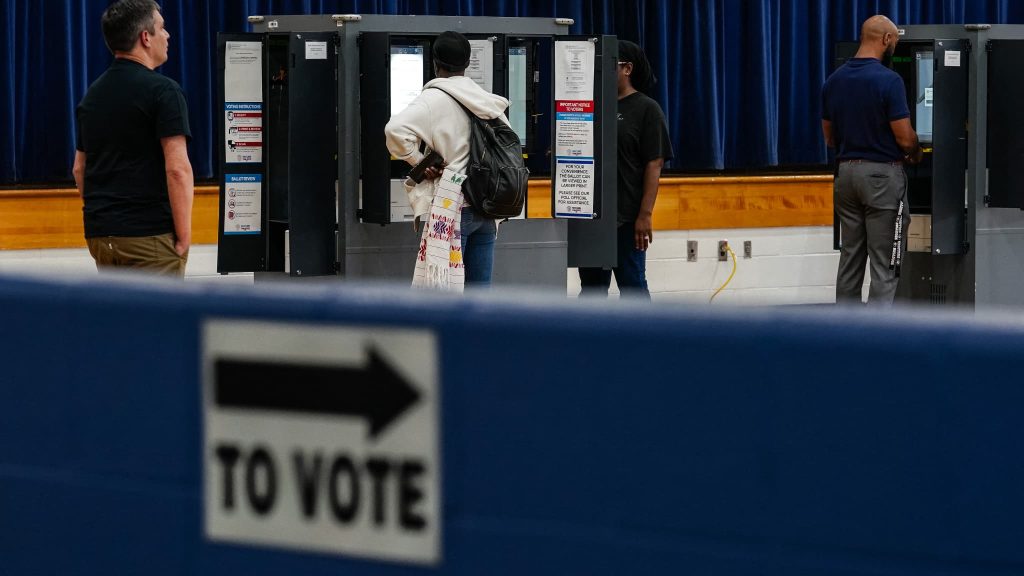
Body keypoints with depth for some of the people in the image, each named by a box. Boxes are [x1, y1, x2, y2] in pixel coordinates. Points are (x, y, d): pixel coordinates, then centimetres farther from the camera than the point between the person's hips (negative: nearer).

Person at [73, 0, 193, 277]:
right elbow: (177, 169, -17)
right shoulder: (161, 90, -10)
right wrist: (184, 236, -13)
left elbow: (80, 168, 19)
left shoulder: (93, 94, 13)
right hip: (150, 233, -7)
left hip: (99, 233, 7)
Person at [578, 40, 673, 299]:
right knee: (591, 286, 11)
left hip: (626, 219, -6)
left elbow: (654, 165, -9)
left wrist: (645, 215, -15)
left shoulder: (646, 109, -4)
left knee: (632, 286, -1)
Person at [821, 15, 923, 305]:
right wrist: (915, 153, 7)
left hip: (846, 172, 7)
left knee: (850, 259, 11)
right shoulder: (888, 80, -16)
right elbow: (904, 137, -14)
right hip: (882, 174, -7)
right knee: (885, 264, -3)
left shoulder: (833, 81, 6)